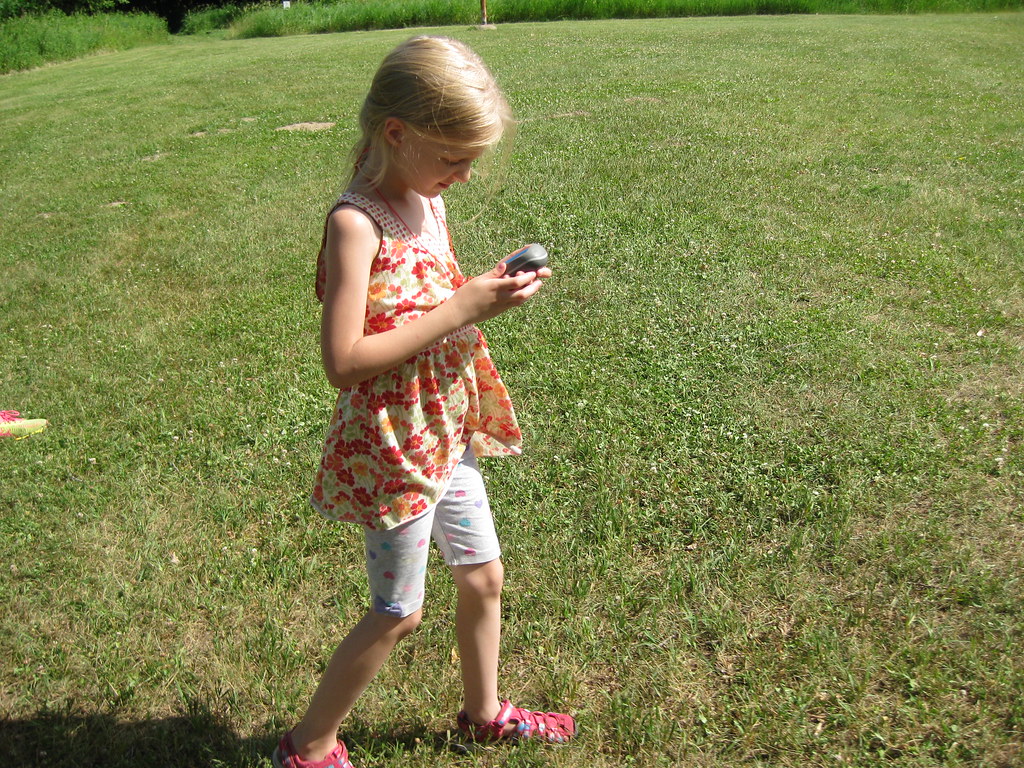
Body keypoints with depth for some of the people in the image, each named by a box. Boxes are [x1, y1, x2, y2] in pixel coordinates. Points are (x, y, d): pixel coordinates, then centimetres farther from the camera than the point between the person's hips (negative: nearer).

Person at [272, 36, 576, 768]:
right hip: (392, 446, -8)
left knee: (484, 577, 21)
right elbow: (344, 361, -28)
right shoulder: (356, 223, -22)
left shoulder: (429, 201, 4)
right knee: (398, 613, 9)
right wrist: (462, 308, -27)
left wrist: (491, 286, -1)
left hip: (447, 432, 8)